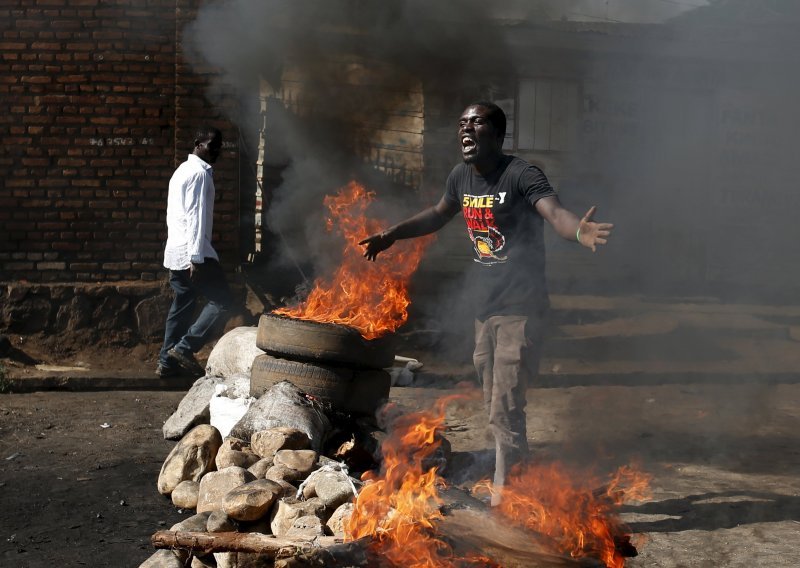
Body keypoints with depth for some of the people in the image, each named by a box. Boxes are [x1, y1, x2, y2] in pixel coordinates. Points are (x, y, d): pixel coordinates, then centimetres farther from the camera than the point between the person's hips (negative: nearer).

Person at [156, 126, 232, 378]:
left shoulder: (183, 170, 20)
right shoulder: (200, 173, -11)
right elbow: (196, 216, -19)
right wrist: (196, 257, -23)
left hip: (176, 252, 10)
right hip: (192, 253, -10)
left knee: (182, 305, 12)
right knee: (221, 301, -6)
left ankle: (168, 361, 12)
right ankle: (185, 347, -9)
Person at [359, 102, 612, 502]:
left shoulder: (521, 175, -17)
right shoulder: (461, 177, 5)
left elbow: (555, 212, -35)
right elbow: (439, 214, 26)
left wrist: (578, 231, -56)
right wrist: (390, 236, 28)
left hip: (520, 311, -8)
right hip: (484, 310, 8)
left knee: (504, 412, -11)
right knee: (496, 409, 17)